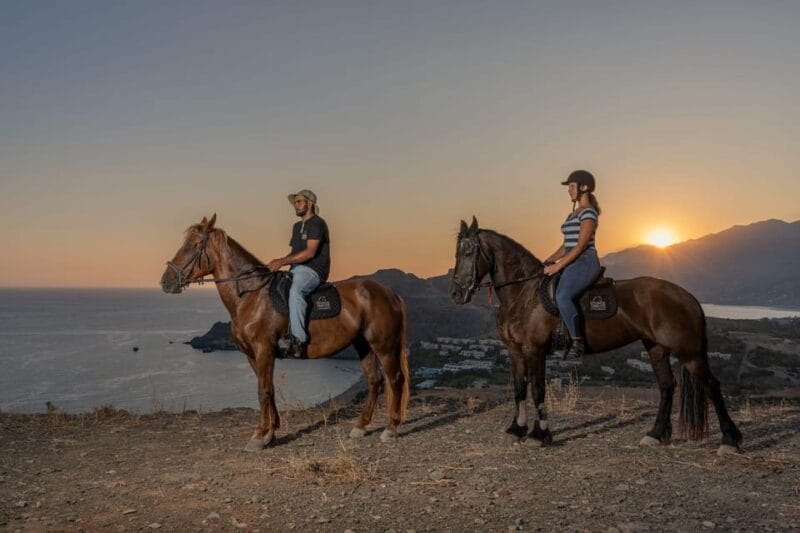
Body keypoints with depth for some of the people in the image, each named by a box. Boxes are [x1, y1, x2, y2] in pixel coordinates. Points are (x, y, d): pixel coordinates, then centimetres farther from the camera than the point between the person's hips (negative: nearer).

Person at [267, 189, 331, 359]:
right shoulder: (297, 227, 23)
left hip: (312, 271, -10)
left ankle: (299, 341, -40)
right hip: (296, 270, 10)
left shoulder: (317, 223, -7)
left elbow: (310, 252, -18)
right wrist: (277, 263, 3)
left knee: (295, 291, -38)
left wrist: (282, 261, -21)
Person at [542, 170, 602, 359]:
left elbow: (581, 245, -15)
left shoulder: (589, 212, -7)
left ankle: (578, 342, -24)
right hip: (571, 264, 10)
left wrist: (558, 266, -18)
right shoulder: (573, 214, 21)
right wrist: (549, 261, 9)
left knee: (562, 296, -33)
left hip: (585, 262, -10)